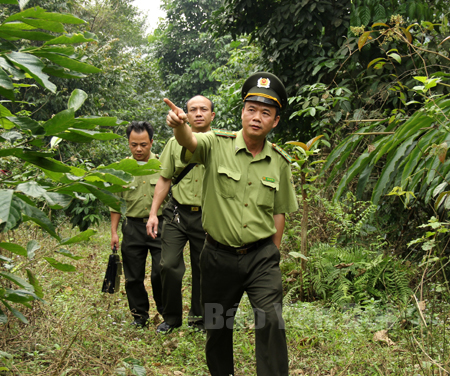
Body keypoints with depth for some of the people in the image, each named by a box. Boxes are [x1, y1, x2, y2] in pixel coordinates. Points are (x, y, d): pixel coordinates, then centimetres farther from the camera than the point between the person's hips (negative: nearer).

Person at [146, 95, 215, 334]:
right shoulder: (175, 143, 6)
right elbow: (164, 179, 11)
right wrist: (153, 213, 6)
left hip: (207, 216, -1)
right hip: (177, 213, 1)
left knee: (203, 269, 7)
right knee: (169, 265, -8)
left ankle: (198, 317, 25)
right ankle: (171, 317, 11)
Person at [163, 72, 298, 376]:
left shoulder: (280, 161, 2)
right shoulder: (217, 145, -7)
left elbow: (279, 211, 10)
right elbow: (190, 142, -30)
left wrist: (274, 253, 10)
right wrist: (179, 124, -53)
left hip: (261, 255, 1)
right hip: (219, 256, 0)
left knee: (271, 322, -13)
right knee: (217, 326, 13)